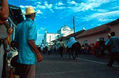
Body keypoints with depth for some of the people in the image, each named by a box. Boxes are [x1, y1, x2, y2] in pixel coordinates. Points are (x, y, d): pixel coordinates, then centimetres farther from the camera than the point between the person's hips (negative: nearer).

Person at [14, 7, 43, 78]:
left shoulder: (19, 25, 13)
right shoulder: (32, 24, -8)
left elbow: (16, 42, 15)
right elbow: (30, 41, -18)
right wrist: (38, 53, -13)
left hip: (20, 56, 8)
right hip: (29, 57, -8)